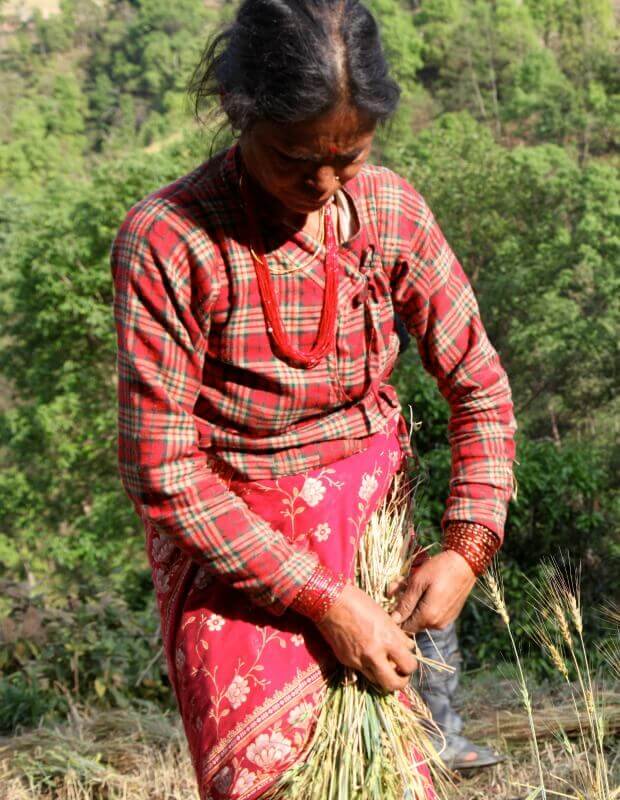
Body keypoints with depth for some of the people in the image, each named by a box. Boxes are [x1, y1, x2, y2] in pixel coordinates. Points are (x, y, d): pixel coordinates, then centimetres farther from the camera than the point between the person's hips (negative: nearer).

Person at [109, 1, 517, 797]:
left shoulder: (391, 211, -8)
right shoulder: (166, 241, -21)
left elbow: (480, 388, 2)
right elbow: (163, 470, -20)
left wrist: (468, 548, -10)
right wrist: (324, 602, -21)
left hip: (364, 519, 3)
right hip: (221, 529, -3)